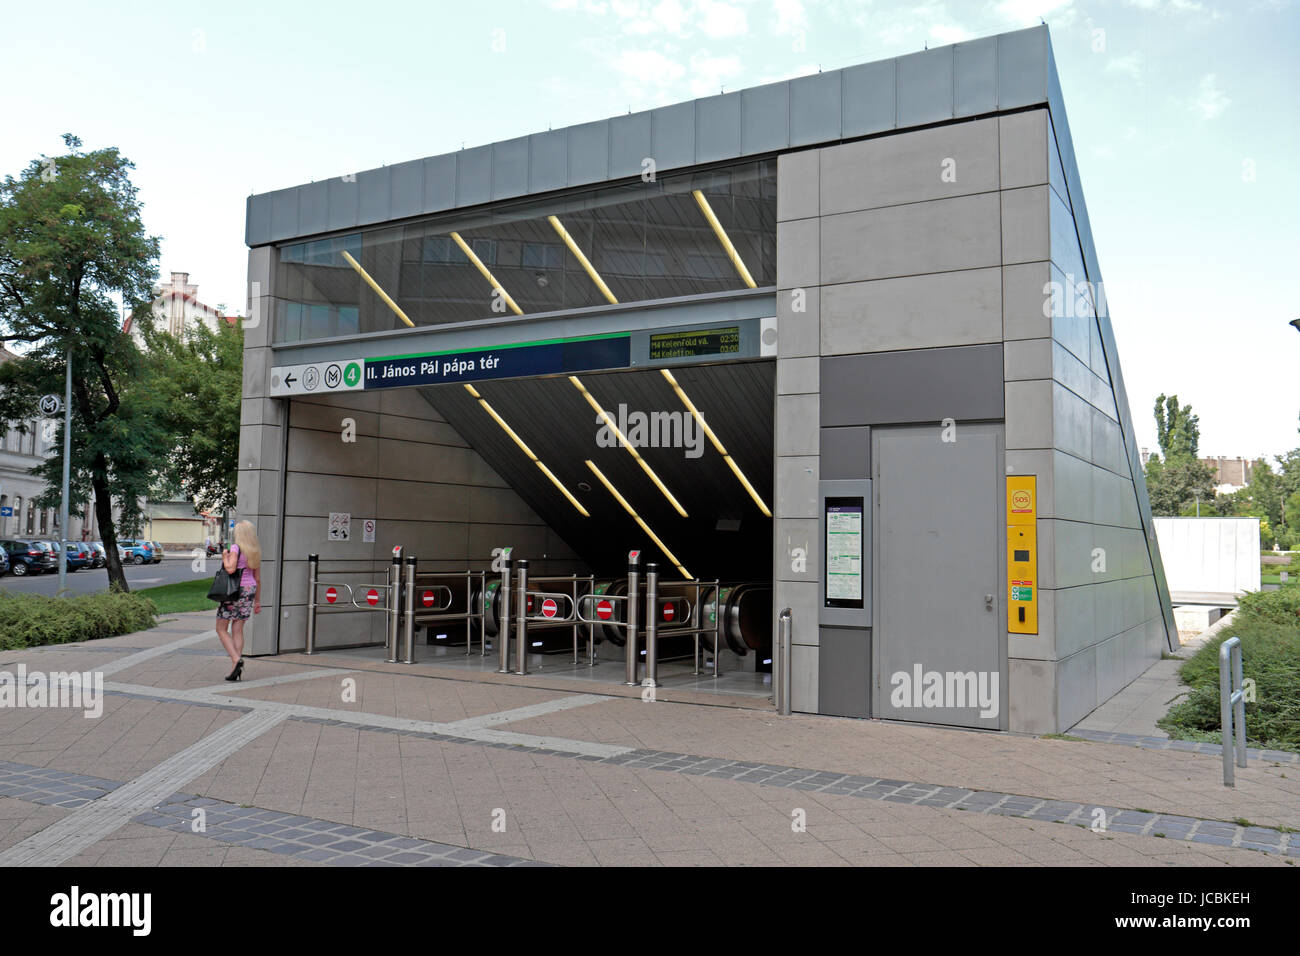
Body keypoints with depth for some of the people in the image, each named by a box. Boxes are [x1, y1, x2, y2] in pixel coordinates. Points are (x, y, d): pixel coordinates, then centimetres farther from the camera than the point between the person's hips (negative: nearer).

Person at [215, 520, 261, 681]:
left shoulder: (236, 548, -9)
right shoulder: (255, 552, 10)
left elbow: (230, 569, -24)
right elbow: (258, 579, 13)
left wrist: (225, 557, -4)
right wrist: (257, 601, 18)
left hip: (234, 591, -6)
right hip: (249, 590, 6)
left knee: (221, 629, 6)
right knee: (238, 630, 9)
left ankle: (236, 659, -12)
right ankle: (236, 668, 3)